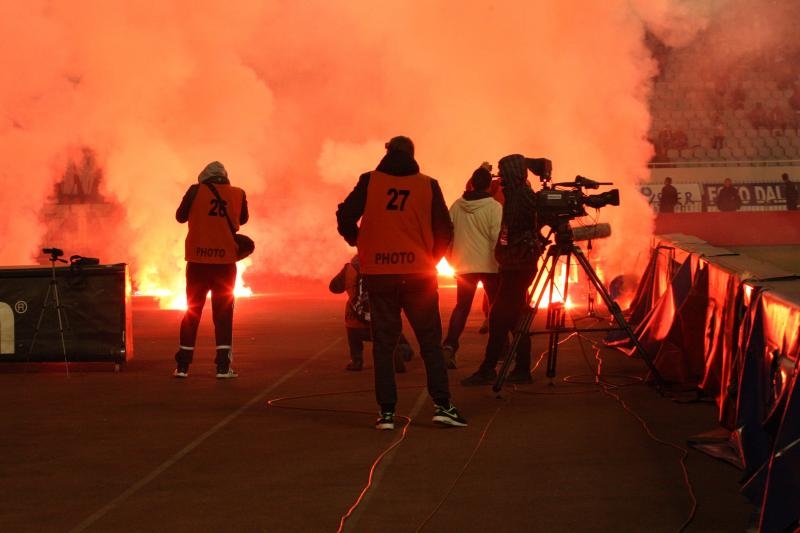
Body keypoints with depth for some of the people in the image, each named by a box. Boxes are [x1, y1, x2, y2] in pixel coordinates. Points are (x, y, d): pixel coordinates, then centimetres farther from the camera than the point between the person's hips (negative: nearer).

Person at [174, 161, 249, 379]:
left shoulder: (196, 191, -3)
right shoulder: (238, 194, 2)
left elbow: (180, 216, 8)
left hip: (198, 262, 0)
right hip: (225, 261, 0)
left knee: (192, 311, 9)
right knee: (223, 312, 6)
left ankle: (183, 365, 7)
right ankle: (223, 366, 0)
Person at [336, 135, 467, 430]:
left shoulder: (369, 182, 0)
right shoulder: (428, 185, 1)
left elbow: (345, 217, -4)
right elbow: (444, 230, 2)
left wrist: (358, 242, 14)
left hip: (378, 275, 0)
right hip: (418, 273, 0)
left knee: (383, 343, 6)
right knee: (430, 341, 7)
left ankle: (386, 411, 0)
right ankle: (442, 405, 0)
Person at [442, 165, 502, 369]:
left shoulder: (457, 206, 1)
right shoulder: (494, 207, -11)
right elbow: (497, 238, -14)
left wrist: (451, 260, 17)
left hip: (464, 266, 3)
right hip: (490, 266, -3)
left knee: (461, 307, 9)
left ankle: (449, 347, -9)